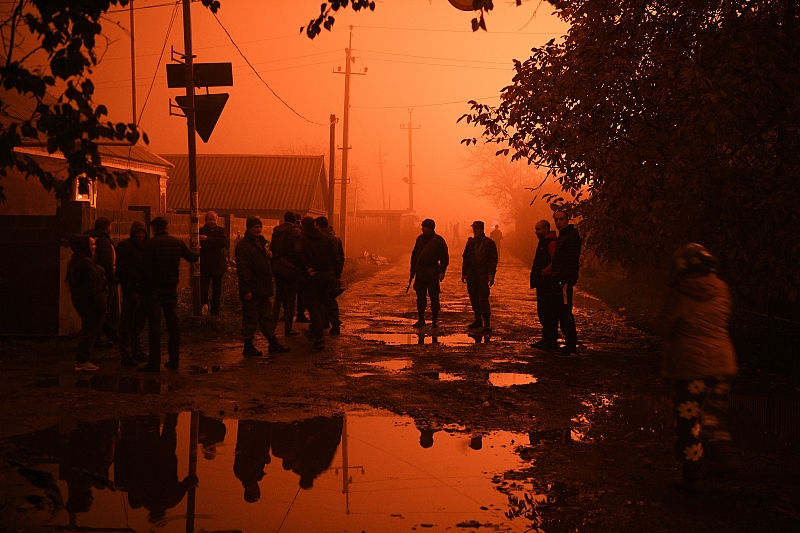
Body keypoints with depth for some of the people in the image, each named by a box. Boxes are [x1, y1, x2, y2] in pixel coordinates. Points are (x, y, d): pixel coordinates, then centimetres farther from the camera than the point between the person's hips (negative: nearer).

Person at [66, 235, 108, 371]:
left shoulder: (74, 261, 13)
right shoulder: (85, 263, -20)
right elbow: (92, 286, -22)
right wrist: (101, 304, -20)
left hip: (80, 300, 11)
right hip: (90, 302, -11)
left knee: (87, 330, 18)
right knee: (91, 330, -3)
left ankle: (80, 360, 22)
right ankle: (82, 361, 0)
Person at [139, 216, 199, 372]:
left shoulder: (151, 243, -9)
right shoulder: (178, 242, 5)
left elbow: (147, 266, -13)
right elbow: (192, 257, 16)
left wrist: (145, 285, -5)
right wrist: (199, 252, 38)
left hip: (154, 287, -4)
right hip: (171, 288, 4)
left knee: (154, 324, -3)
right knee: (173, 323, 11)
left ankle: (154, 362, -6)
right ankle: (174, 360, 13)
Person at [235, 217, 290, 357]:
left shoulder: (260, 242, 16)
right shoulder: (243, 246, -12)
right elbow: (242, 269, -18)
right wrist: (246, 290, -22)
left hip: (263, 290, 9)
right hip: (251, 290, -9)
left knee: (266, 317, 14)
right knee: (250, 318, -2)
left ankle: (273, 343, 21)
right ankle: (248, 346, 6)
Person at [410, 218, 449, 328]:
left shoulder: (438, 240, -3)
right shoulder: (420, 239, 10)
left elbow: (445, 257, -2)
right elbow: (414, 254, 17)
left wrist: (442, 272, -10)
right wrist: (412, 270, 12)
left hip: (433, 273, -4)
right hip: (420, 272, 4)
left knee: (434, 297, -1)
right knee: (420, 297, 7)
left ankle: (435, 320, 8)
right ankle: (421, 320, 15)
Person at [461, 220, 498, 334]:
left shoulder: (489, 243, -1)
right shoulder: (470, 241, 13)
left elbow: (493, 260, -3)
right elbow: (465, 257, 16)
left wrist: (491, 275, -10)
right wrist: (464, 273, 11)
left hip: (483, 275, -5)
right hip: (471, 275, 5)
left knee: (483, 299, -10)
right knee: (474, 299, 9)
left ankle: (487, 324, -9)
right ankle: (478, 321, 21)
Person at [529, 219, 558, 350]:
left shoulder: (552, 243, -14)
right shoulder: (542, 242, 19)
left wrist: (544, 272, -22)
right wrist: (535, 278, 16)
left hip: (549, 284, -11)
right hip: (542, 284, 11)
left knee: (549, 312, -7)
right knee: (542, 312, 14)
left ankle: (552, 340, -4)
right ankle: (546, 338, 21)